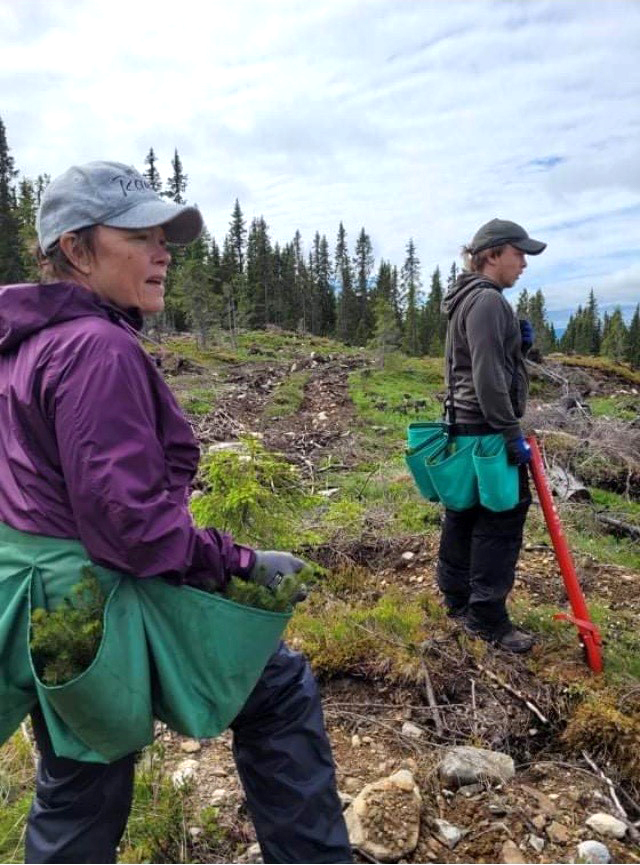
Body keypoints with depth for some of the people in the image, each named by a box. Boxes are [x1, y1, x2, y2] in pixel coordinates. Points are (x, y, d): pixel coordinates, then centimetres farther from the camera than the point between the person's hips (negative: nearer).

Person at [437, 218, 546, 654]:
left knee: (465, 511, 14)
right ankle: (487, 615, 6)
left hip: (465, 425, 10)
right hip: (486, 428, -10)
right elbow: (489, 377, -22)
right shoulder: (488, 300, -15)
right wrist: (512, 434, -20)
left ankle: (457, 597, 26)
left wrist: (520, 344, 5)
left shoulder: (471, 299, 18)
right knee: (503, 514, -3)